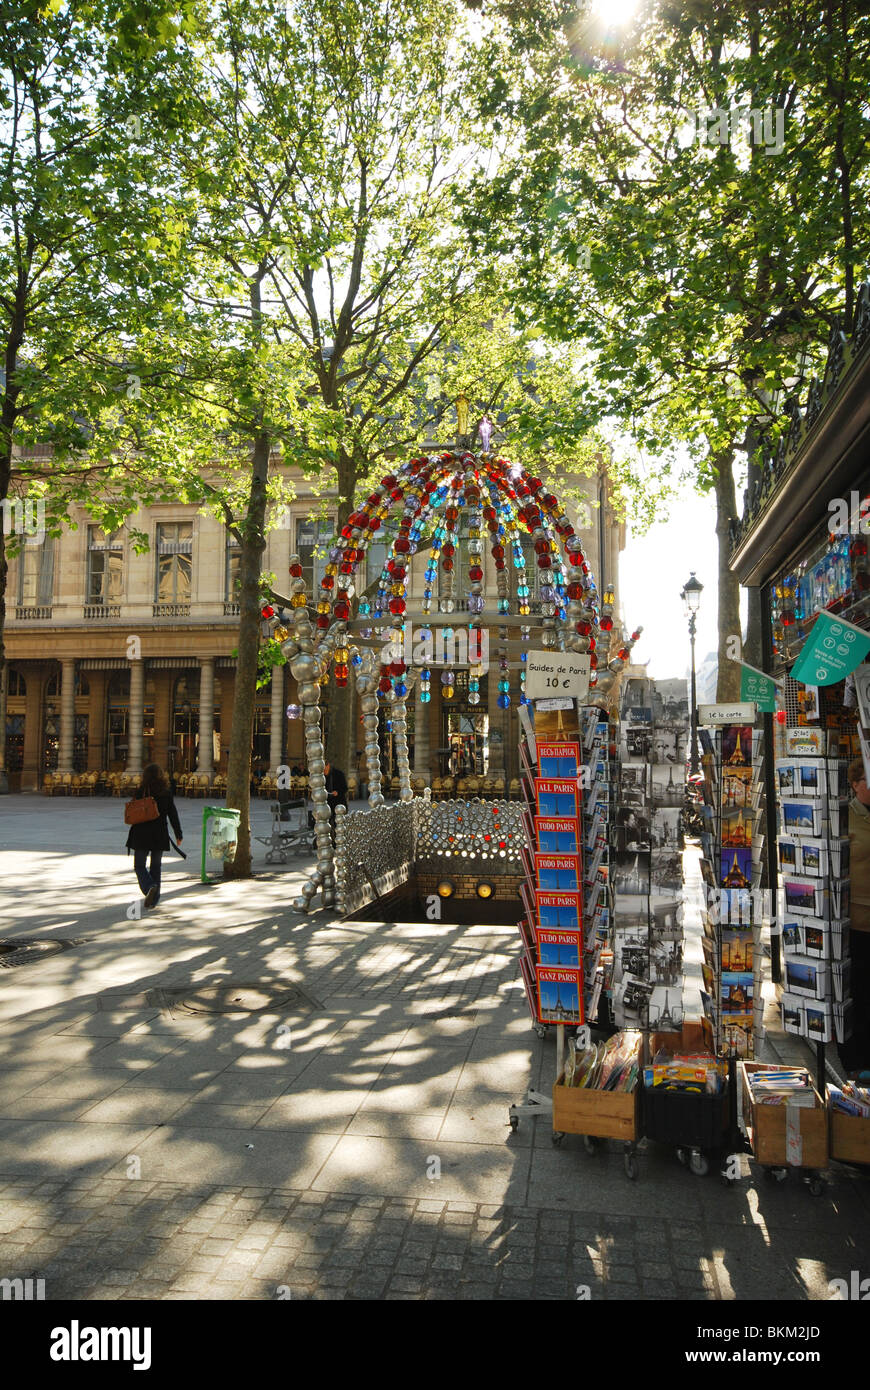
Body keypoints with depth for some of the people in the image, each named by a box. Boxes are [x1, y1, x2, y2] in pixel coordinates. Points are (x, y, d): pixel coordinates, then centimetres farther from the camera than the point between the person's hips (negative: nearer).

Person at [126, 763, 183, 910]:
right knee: (156, 866, 13)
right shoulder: (166, 793, -3)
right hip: (160, 835, 2)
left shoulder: (140, 792, -7)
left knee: (140, 865, 8)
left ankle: (150, 887, -18)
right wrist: (178, 834, 8)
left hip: (141, 835, -2)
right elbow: (173, 815, 0)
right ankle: (154, 899, 14)